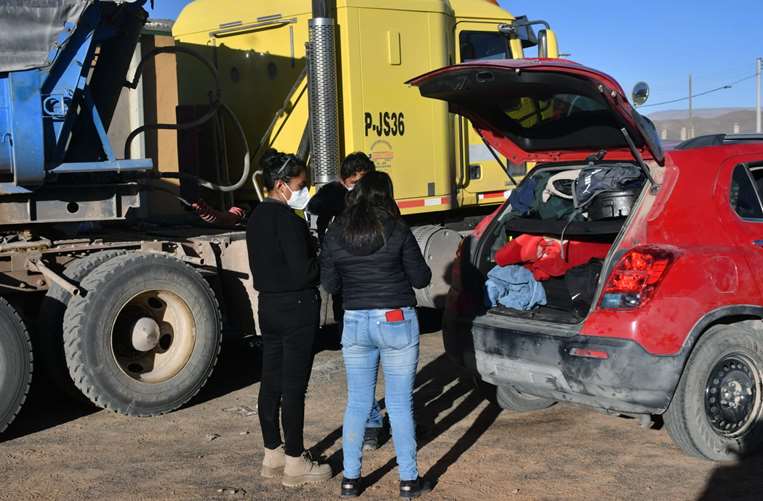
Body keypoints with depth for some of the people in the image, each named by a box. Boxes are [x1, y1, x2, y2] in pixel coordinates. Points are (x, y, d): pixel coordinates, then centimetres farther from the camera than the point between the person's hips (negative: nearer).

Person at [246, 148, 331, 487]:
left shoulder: (257, 217, 10)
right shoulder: (287, 219, -18)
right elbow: (303, 272, -22)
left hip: (269, 305, 9)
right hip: (297, 307, -9)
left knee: (271, 382, 14)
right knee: (294, 387, -2)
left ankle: (273, 454, 24)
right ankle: (295, 463, 6)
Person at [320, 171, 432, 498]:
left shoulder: (334, 235, -1)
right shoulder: (397, 232, -10)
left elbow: (329, 284, 5)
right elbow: (420, 278, -3)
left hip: (355, 323, 3)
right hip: (397, 323, -3)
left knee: (356, 403, 13)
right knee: (400, 404, 5)